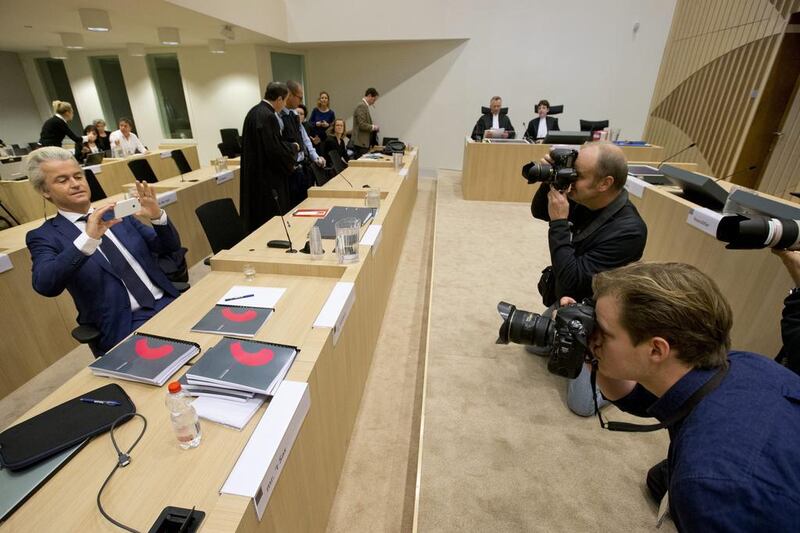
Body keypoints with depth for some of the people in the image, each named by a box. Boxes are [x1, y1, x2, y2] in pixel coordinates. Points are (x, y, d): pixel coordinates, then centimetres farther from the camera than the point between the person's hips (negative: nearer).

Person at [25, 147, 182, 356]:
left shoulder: (117, 215, 13)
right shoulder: (45, 236, 3)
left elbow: (171, 247, 10)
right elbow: (45, 285, -16)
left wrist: (157, 216, -8)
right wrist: (88, 238, -27)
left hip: (168, 301, 4)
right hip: (124, 325, -4)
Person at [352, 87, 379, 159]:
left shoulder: (364, 106, 19)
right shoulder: (361, 106, -12)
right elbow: (362, 125, -20)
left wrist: (374, 128, 12)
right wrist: (374, 127, -6)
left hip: (364, 143, 10)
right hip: (361, 143, -10)